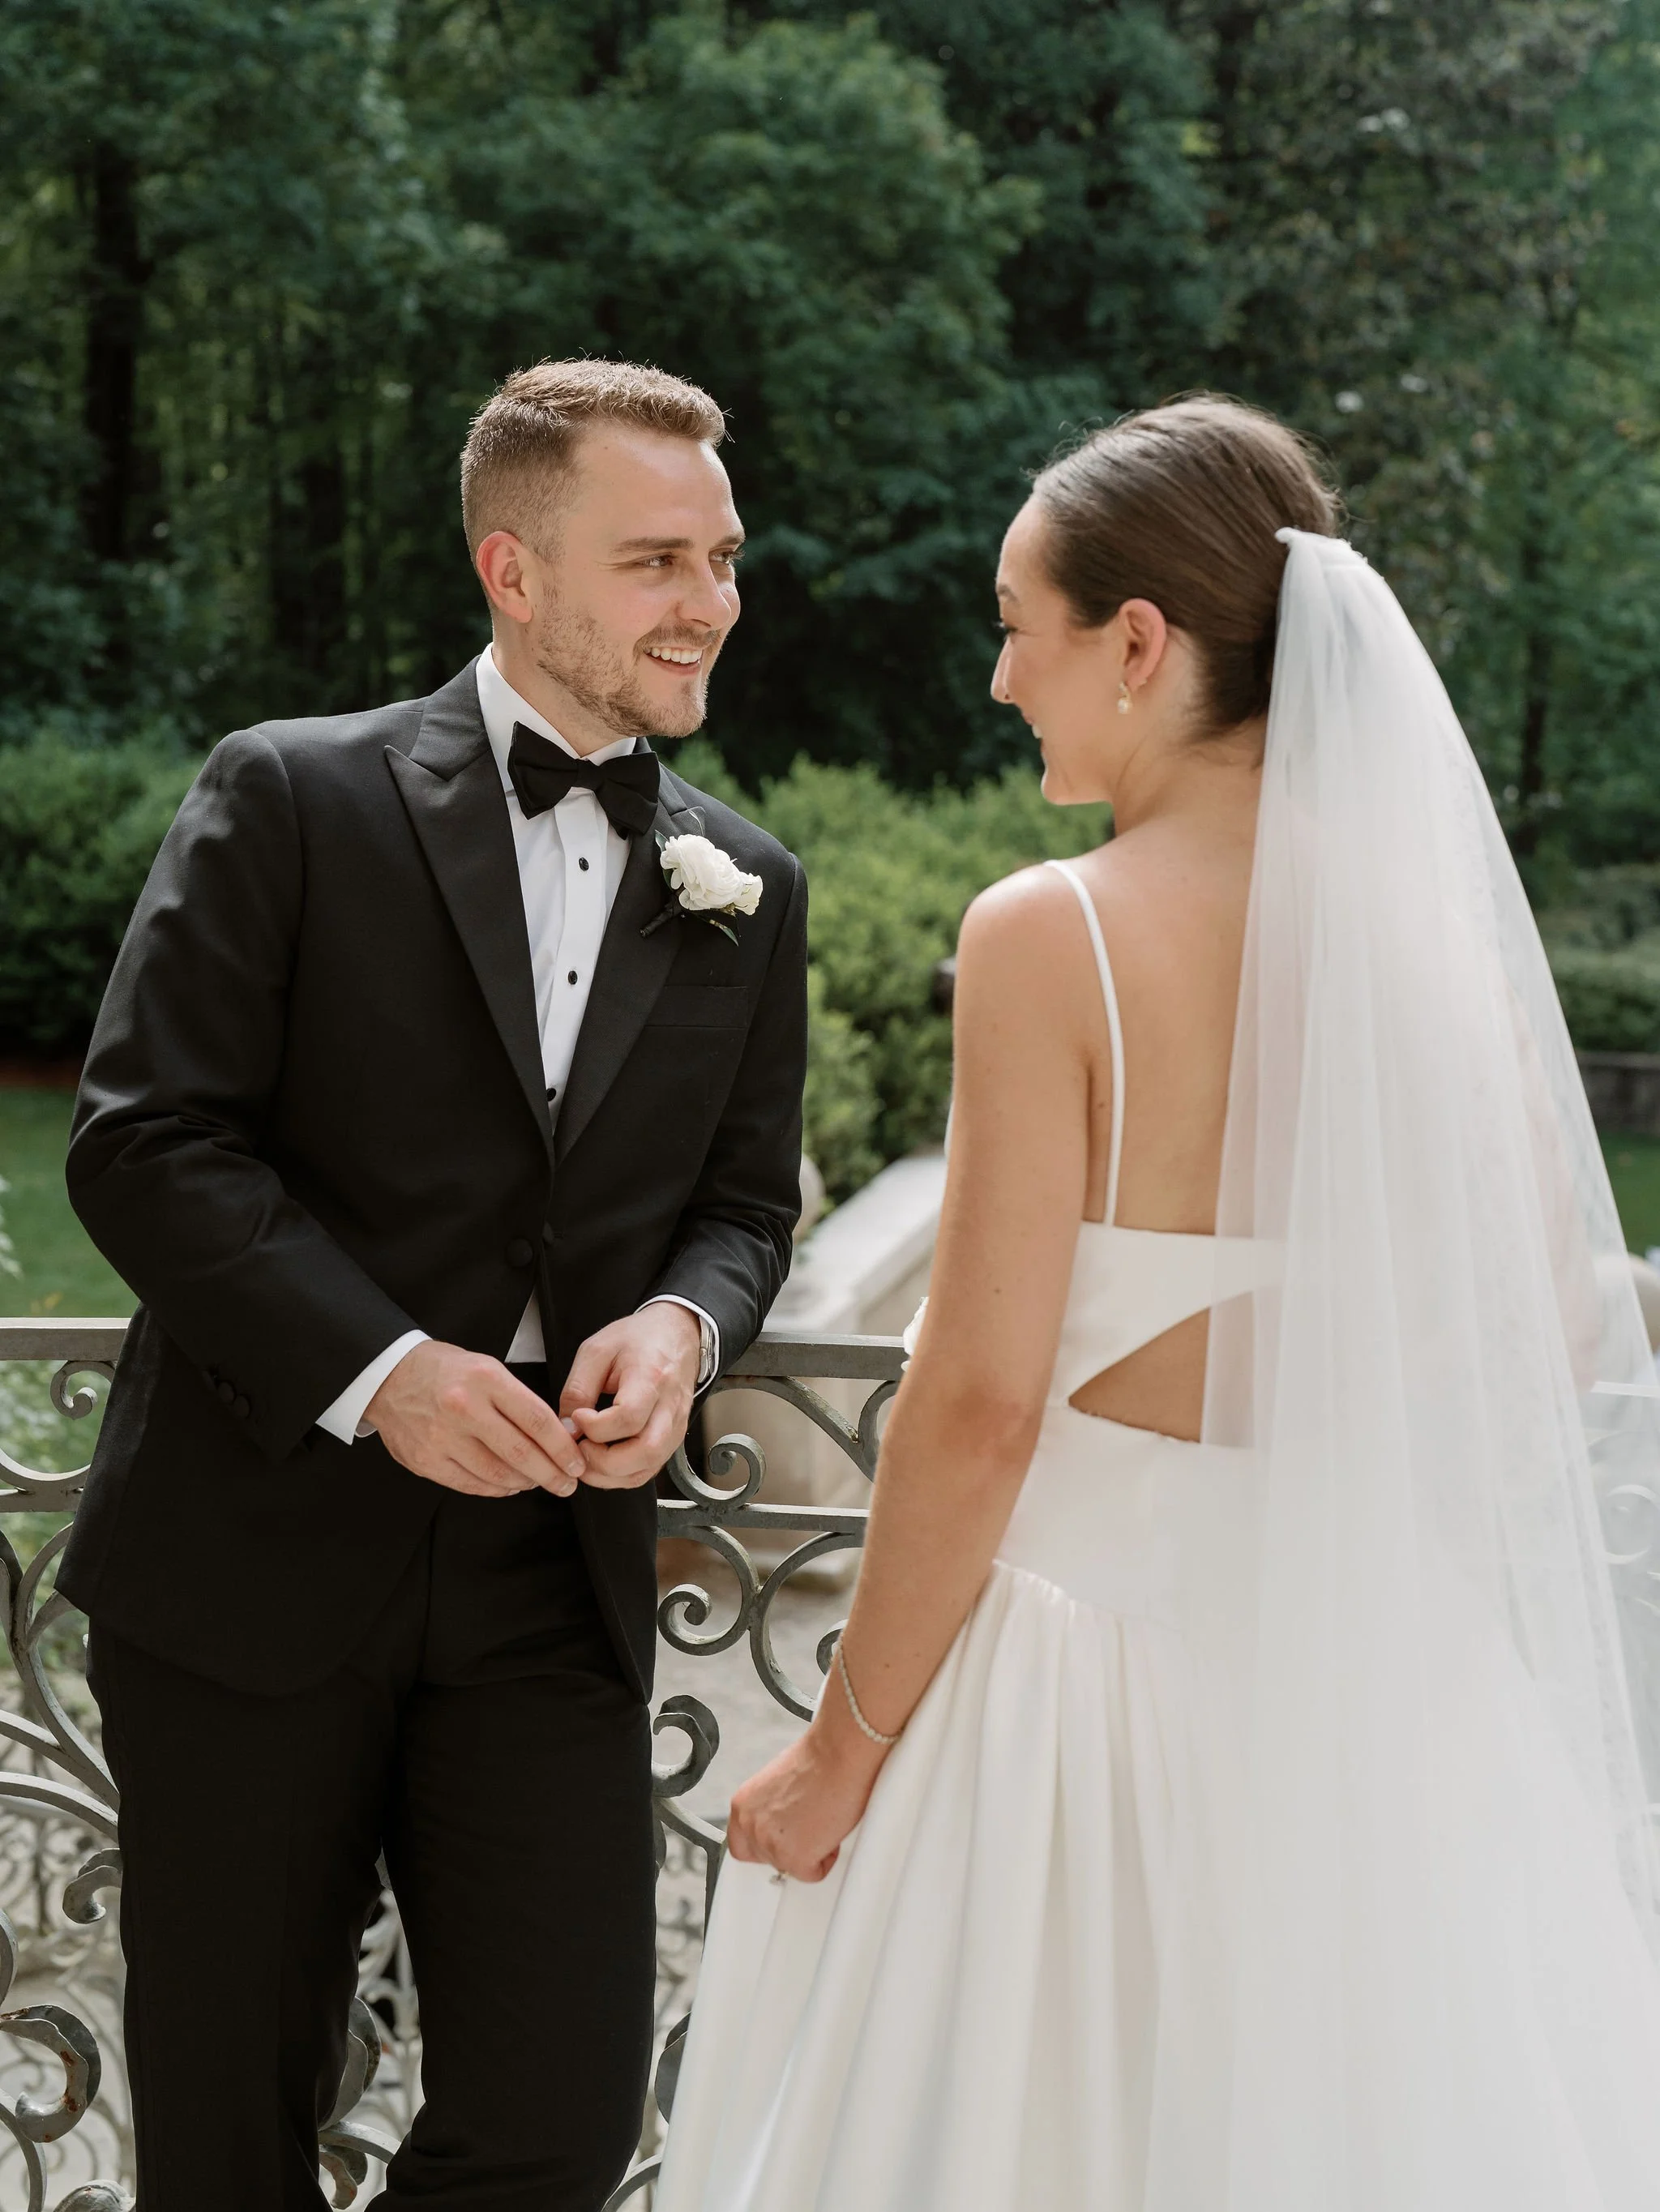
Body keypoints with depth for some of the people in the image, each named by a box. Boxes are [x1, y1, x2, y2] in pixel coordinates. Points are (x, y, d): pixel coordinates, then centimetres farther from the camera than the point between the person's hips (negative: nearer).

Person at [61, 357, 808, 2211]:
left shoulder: (746, 890, 10)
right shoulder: (290, 798, -4)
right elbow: (143, 1140, -9)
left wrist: (683, 1325, -8)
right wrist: (378, 1369, -20)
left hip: (553, 1586, 3)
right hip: (255, 1560, -3)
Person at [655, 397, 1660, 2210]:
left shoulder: (1054, 935, -15)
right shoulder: (1439, 919, 0)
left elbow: (981, 1400, -17)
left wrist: (843, 1752, -8)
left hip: (1100, 1639, -5)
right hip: (1392, 1675, 5)